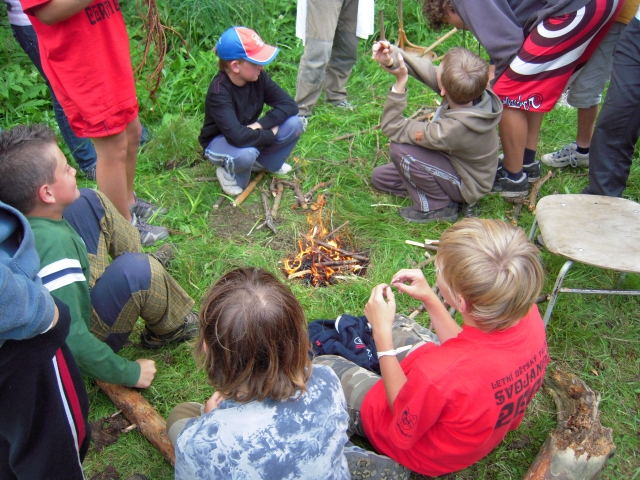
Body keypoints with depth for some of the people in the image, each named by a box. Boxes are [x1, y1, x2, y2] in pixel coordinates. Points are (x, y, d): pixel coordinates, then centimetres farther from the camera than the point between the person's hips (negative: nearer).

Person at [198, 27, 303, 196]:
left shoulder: (259, 77, -14)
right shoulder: (219, 92, -32)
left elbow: (289, 105, -17)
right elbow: (238, 136, -42)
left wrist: (260, 124, -29)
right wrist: (271, 135, -27)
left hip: (250, 133, 6)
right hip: (219, 143, -6)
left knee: (294, 124, -17)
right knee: (245, 153, -41)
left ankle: (265, 162, 7)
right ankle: (229, 172, -5)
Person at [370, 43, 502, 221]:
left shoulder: (452, 129, -41)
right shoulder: (475, 91, -22)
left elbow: (393, 128, -30)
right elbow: (428, 70, -12)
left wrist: (400, 83, -31)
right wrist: (392, 59, -28)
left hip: (468, 185, -7)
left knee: (399, 148, -28)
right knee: (379, 176, 10)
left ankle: (437, 206, -8)